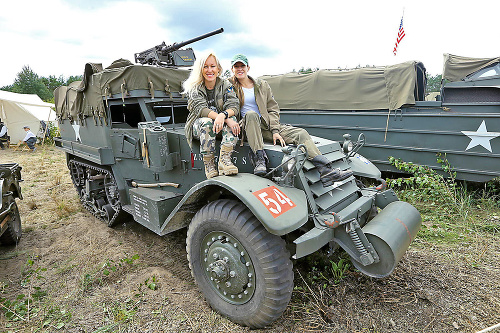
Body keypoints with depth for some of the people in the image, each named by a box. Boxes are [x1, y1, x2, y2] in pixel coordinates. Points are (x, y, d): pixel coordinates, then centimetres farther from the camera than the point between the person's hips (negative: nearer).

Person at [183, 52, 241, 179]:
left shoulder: (226, 85, 3)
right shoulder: (194, 88, -4)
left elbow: (234, 106, -11)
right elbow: (200, 109, -20)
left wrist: (223, 115, -36)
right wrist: (221, 117, -37)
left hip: (221, 125, 2)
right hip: (198, 125, -2)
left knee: (232, 119, -29)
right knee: (207, 122, -35)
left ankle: (224, 159, -36)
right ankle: (209, 164, -29)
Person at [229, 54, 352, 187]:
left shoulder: (262, 85, 15)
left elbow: (273, 109, 11)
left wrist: (275, 130, -4)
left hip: (266, 126, 3)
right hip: (246, 128, -3)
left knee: (301, 133, -15)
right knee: (251, 114, -37)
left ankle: (325, 171, -23)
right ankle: (259, 159, -39)